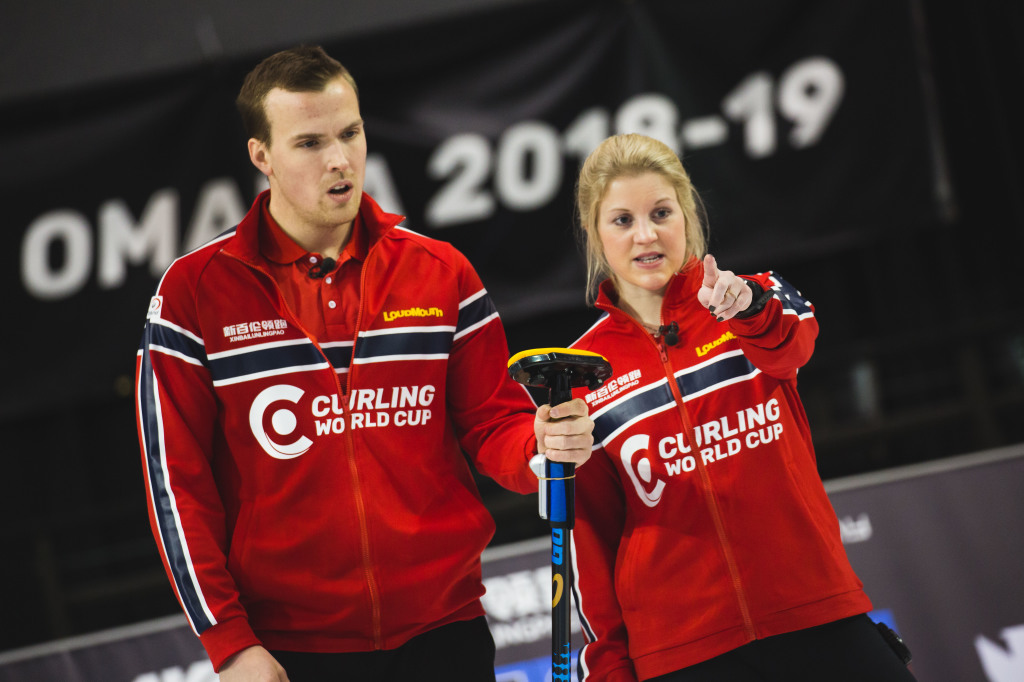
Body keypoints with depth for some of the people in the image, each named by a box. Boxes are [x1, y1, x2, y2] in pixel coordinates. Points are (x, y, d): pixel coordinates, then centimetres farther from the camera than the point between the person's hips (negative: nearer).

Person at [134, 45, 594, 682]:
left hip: (441, 628, 2)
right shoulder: (195, 291, -2)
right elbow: (177, 482, -3)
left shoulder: (441, 272, 6)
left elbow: (492, 420, 8)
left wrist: (538, 447, -16)